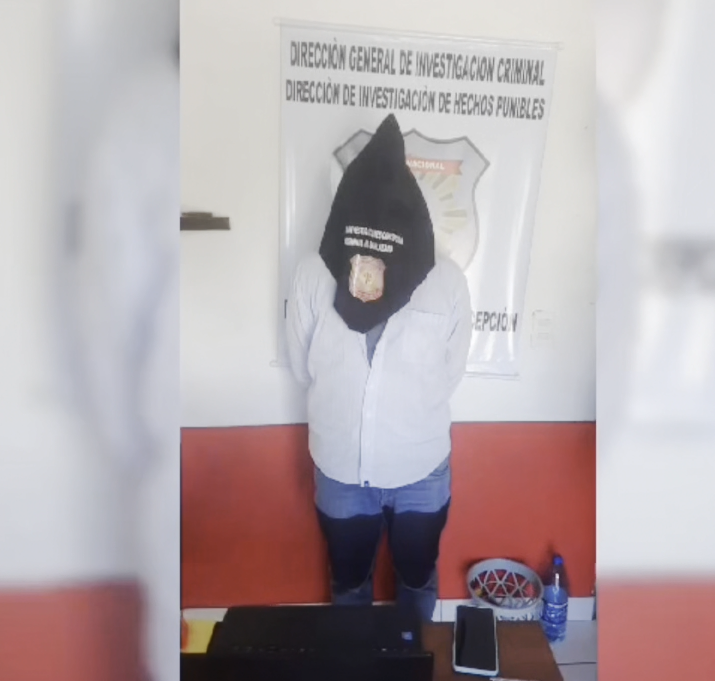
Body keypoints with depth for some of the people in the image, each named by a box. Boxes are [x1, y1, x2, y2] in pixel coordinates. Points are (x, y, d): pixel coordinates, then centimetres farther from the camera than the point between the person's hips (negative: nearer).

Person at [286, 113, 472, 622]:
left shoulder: (447, 283, -23)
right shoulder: (313, 277, -22)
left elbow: (450, 374, -8)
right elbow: (302, 368, -6)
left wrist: (406, 409, -3)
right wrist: (345, 407, 0)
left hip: (421, 470, 0)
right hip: (341, 469, 1)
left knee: (418, 580, 27)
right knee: (348, 583, 27)